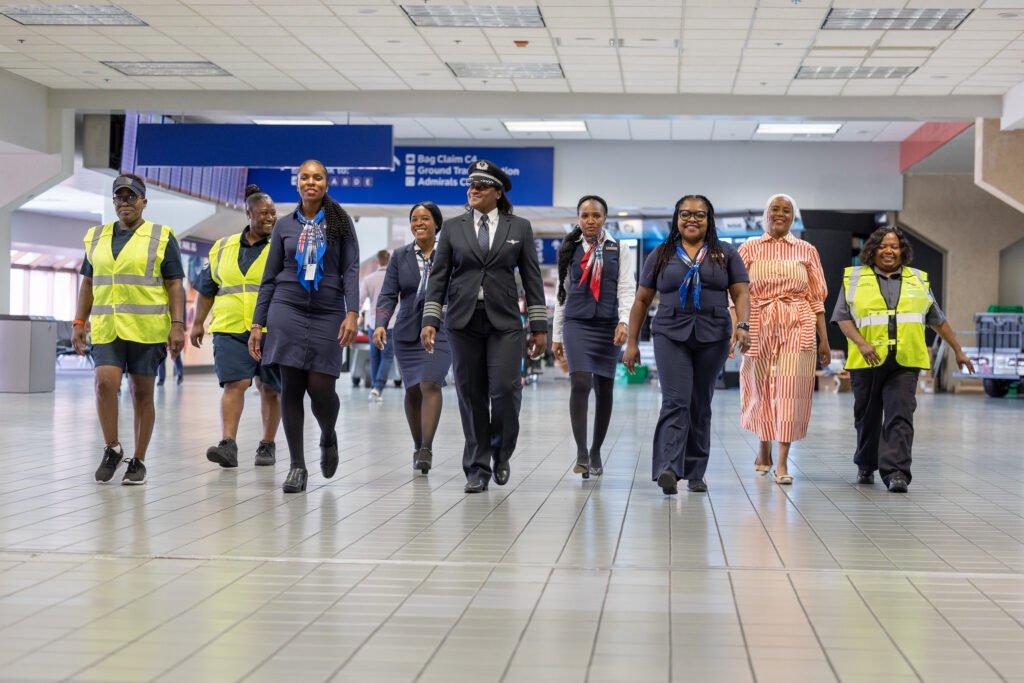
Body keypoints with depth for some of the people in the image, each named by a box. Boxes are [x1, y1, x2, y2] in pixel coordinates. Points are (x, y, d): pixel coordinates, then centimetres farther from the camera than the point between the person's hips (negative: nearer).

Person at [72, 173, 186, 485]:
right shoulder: (96, 237, 13)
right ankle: (112, 449, 5)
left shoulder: (162, 238, 3)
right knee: (105, 383, -14)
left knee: (142, 393, 2)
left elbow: (175, 286, 0)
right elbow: (87, 283, 17)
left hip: (147, 330, -2)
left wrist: (177, 325, -10)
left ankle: (138, 461, 13)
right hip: (107, 329, 2)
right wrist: (79, 323, 9)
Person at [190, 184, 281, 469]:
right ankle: (228, 445, -17)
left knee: (270, 389, 6)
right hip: (231, 329, 1)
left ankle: (268, 445, 19)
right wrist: (198, 323, 16)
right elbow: (207, 289, 20)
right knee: (234, 383, -12)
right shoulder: (223, 248, 13)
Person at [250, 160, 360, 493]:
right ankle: (297, 466, 6)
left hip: (328, 313, -1)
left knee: (321, 388, -7)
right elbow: (270, 277, 11)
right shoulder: (284, 224, 9)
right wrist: (257, 323, 6)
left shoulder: (340, 222, 4)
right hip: (288, 310, 1)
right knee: (291, 388, -2)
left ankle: (328, 438, 26)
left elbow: (351, 269, -2)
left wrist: (352, 313, -14)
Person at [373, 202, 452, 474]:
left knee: (430, 384, -17)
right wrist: (381, 324, -14)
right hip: (407, 331, 3)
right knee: (412, 389, 7)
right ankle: (417, 447, 20)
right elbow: (389, 294, 1)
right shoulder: (400, 256, 6)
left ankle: (427, 449, -17)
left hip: (441, 329, -3)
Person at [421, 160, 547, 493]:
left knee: (505, 390, -12)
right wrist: (430, 321, -3)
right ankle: (477, 468, 11)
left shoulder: (519, 227, 7)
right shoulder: (452, 227, 8)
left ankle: (501, 454, 14)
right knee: (471, 395, 2)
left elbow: (532, 279, 6)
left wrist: (539, 326, 1)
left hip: (504, 321, -1)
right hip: (463, 321, 1)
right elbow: (438, 276, 6)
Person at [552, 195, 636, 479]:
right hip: (577, 324, 0)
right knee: (580, 383, -18)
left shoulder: (619, 250, 7)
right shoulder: (569, 250, 11)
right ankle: (581, 452, -17)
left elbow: (627, 289, -1)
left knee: (604, 389, 6)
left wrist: (624, 321, -17)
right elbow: (563, 293, 14)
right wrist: (557, 335, 12)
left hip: (608, 325, 0)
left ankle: (596, 452, 19)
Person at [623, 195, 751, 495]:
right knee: (675, 402, -14)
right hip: (671, 335, -1)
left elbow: (740, 294, 4)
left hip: (713, 337, 1)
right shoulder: (660, 256, 10)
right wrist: (632, 342, 6)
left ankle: (695, 473, 14)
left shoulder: (726, 254, 9)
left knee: (701, 406, 7)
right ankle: (668, 468, -23)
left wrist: (743, 325, -14)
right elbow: (642, 300, 10)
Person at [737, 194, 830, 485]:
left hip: (798, 326, -1)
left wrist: (824, 339, 3)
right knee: (761, 388, 8)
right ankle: (764, 448, 32)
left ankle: (782, 463, -8)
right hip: (759, 327, 1)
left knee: (790, 390, -10)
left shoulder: (806, 251, 9)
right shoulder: (749, 249, 8)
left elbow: (816, 298, 8)